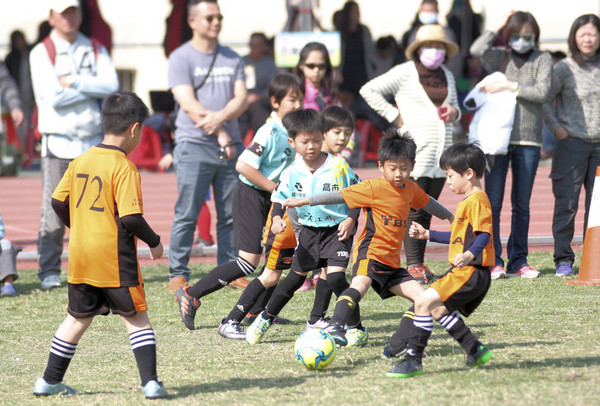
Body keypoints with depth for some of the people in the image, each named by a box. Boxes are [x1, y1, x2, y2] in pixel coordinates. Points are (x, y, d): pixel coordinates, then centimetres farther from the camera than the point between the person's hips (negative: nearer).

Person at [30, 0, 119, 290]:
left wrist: (74, 82, -12)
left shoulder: (96, 51, 13)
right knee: (54, 212, -6)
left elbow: (111, 86, -5)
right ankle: (49, 272, 1)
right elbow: (53, 97, -13)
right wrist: (91, 88, -7)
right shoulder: (42, 53, 1)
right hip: (58, 143, -3)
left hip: (94, 143, 3)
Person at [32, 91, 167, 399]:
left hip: (80, 256, 6)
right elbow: (130, 217, -19)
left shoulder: (80, 161, 6)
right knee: (136, 318, 4)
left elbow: (58, 202, 11)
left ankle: (50, 381, 21)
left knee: (78, 318, 17)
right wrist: (154, 242, -4)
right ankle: (150, 382, -4)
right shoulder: (124, 168, -14)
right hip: (115, 258, -6)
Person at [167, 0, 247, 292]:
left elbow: (241, 99, 5)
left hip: (230, 146, 4)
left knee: (231, 215, 4)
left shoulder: (232, 59, 16)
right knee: (187, 215, -7)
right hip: (194, 145, -4)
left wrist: (220, 117, -16)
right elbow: (189, 105, -8)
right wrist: (220, 135, -14)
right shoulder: (181, 58, 1)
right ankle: (178, 274, -2)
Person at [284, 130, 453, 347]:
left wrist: (450, 217, 51)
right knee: (360, 284, -35)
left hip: (392, 262, 7)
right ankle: (335, 326, -49)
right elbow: (339, 196, -10)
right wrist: (303, 201, -14)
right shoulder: (374, 188, -9)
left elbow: (428, 202, 34)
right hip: (370, 251, -7)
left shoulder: (411, 189, 13)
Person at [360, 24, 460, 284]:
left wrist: (454, 112, 6)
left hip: (441, 154, 6)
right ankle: (413, 265, -3)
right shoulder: (405, 72, -2)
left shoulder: (447, 76, 17)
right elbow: (369, 90, -5)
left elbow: (454, 105, 30)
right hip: (415, 152, -6)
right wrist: (393, 116, -7)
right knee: (414, 211, -6)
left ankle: (420, 262, 11)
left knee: (427, 211, 7)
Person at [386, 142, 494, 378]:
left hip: (470, 272, -11)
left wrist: (470, 254, -40)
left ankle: (413, 360, -15)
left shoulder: (477, 200, -12)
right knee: (438, 310, 20)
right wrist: (428, 235, 33)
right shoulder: (468, 200, 22)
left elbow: (484, 234, -23)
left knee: (423, 303, -17)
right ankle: (475, 351, 22)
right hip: (464, 271, 11)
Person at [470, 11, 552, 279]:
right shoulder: (499, 57, 8)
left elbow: (543, 93, -8)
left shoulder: (542, 60, 6)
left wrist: (509, 86, -13)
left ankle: (518, 261, 12)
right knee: (492, 203, -3)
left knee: (522, 205, 6)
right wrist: (501, 28, -5)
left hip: (528, 140, 0)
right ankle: (493, 261, 1)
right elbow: (477, 49, -12)